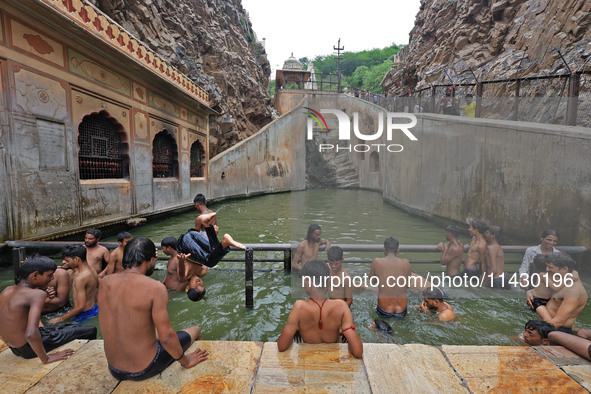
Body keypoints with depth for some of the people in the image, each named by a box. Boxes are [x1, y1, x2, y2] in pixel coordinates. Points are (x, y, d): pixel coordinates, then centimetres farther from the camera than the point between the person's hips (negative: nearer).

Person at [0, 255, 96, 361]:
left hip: (14, 349, 9)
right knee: (91, 331, 0)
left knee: (73, 327, 28)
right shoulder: (38, 294, -27)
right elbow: (31, 334, -37)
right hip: (30, 349, -9)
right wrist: (45, 359, -25)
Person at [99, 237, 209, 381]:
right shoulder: (155, 288, -27)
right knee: (195, 330, 18)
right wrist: (186, 361, -7)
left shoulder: (104, 283, -10)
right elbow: (166, 337, -24)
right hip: (144, 370, -6)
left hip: (114, 370, 6)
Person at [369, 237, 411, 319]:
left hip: (384, 311, -1)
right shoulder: (405, 263, -4)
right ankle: (398, 312, 12)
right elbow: (408, 284, 10)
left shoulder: (376, 262, -9)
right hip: (401, 311, 1)